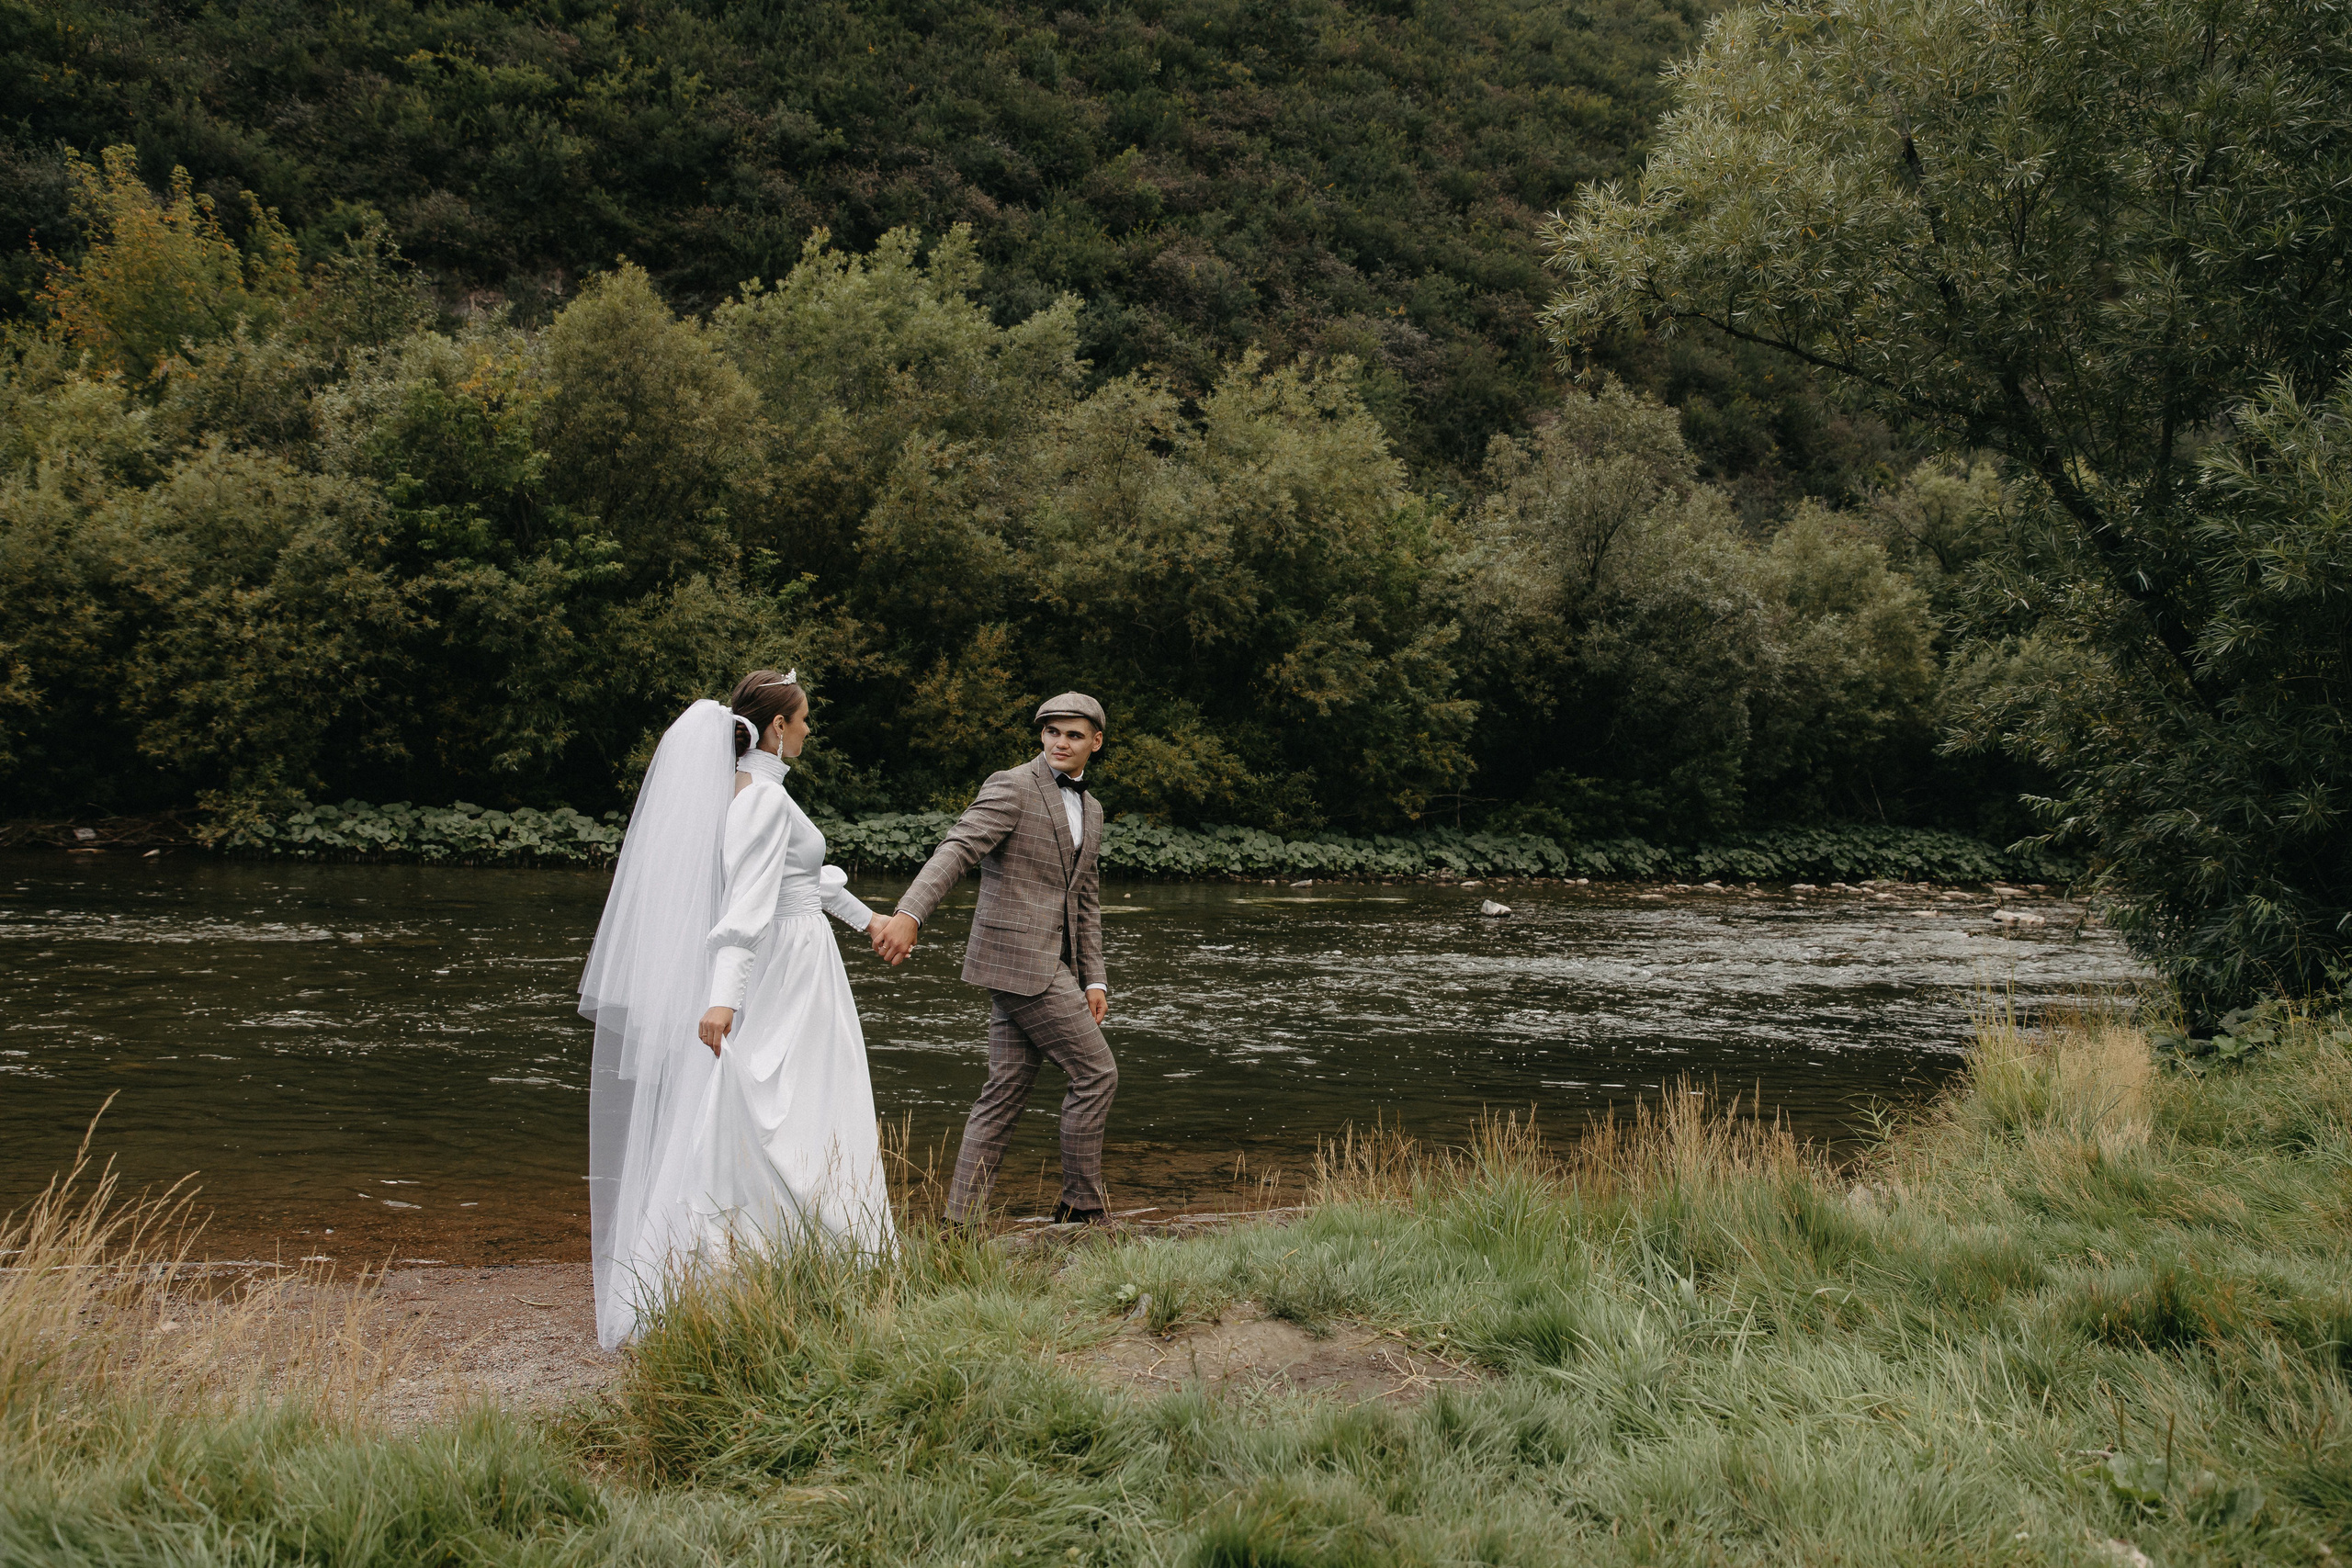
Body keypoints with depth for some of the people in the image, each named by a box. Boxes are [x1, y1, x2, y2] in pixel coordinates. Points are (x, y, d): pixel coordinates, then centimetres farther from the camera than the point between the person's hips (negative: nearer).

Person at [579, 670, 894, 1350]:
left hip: (796, 970, 10)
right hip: (783, 984, -10)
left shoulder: (755, 790, 14)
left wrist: (865, 918, 40)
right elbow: (747, 900, -27)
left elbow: (807, 874, 28)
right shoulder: (764, 798, -16)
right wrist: (724, 995, -36)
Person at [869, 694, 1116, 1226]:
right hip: (1019, 958, -8)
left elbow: (1086, 901, 21)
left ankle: (961, 1218, 9)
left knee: (1006, 1091, 6)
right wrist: (910, 913, -36)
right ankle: (1083, 1201, 8)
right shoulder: (1011, 788, -9)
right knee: (1095, 1072, -5)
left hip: (1051, 962, 8)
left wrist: (1094, 980, 14)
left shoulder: (1090, 809, 18)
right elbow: (956, 849, -22)